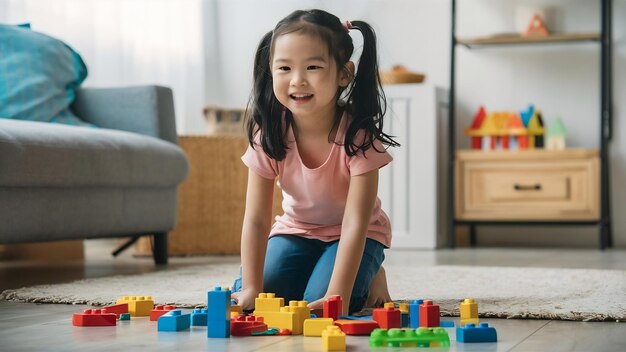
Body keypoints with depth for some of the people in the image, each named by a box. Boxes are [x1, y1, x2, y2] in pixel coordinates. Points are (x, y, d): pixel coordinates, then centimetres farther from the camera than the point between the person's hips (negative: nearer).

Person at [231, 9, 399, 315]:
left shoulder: (358, 134, -29)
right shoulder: (269, 134, -20)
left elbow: (355, 223, -31)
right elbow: (256, 220, -19)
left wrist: (337, 295, -40)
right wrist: (251, 288, -28)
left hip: (352, 236, -3)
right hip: (296, 229, 3)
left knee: (318, 305, -27)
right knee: (242, 299, -16)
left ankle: (370, 278, 6)